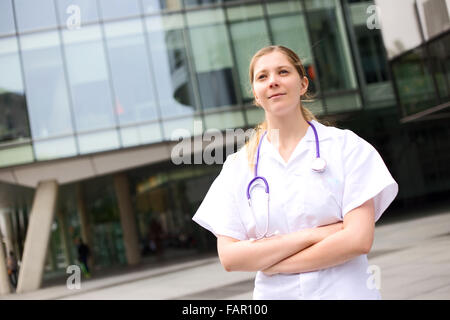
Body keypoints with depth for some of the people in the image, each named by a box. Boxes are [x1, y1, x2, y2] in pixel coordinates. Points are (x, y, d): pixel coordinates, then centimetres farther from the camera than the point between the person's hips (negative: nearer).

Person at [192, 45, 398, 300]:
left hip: (347, 291, -1)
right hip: (274, 295, 1)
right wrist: (311, 236, -15)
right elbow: (229, 257, -7)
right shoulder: (237, 167, 1)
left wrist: (274, 264, -12)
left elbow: (359, 240, -12)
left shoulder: (346, 146, -3)